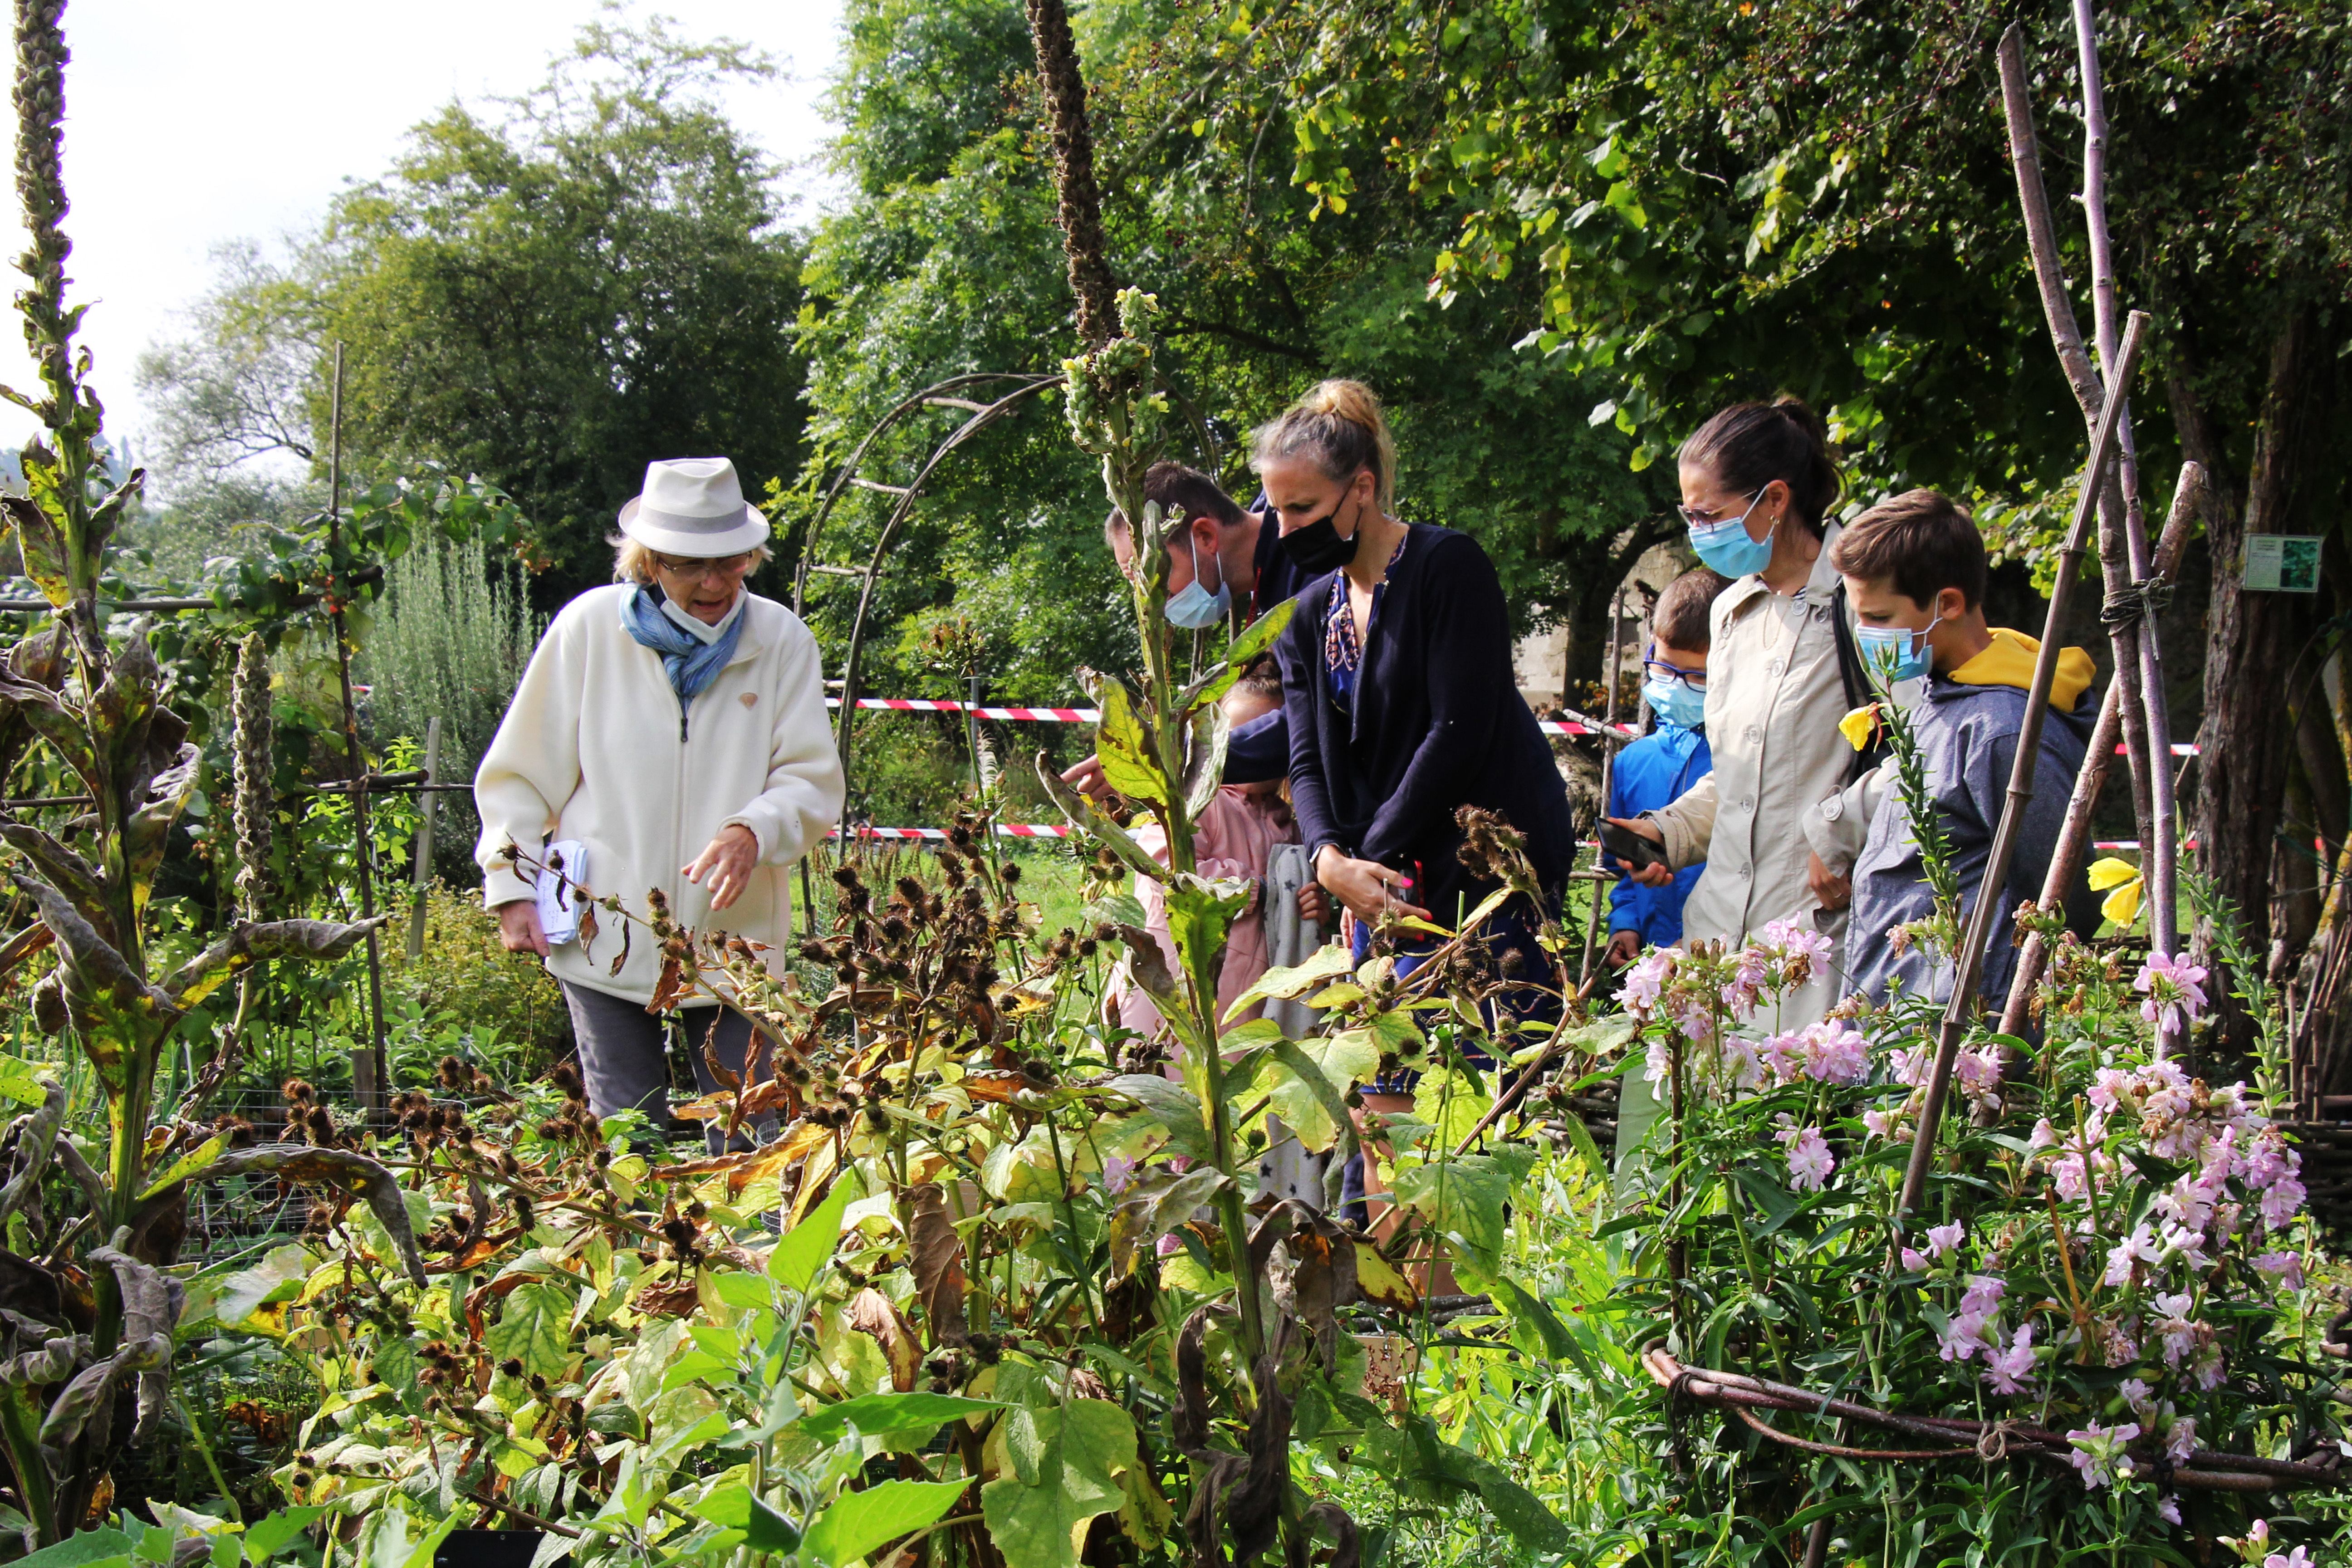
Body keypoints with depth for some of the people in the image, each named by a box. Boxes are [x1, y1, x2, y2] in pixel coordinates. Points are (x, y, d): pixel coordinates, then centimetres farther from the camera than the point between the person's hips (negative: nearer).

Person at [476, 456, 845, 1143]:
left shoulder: (781, 640, 0)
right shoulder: (590, 628, -2)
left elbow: (813, 780, -2)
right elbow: (520, 774, 7)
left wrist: (755, 832, -22)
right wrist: (513, 890, 0)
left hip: (736, 945, 1)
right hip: (605, 942, 0)